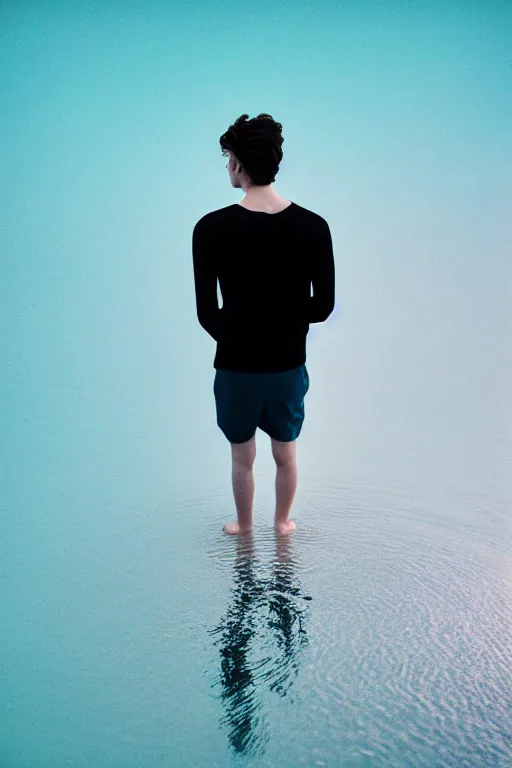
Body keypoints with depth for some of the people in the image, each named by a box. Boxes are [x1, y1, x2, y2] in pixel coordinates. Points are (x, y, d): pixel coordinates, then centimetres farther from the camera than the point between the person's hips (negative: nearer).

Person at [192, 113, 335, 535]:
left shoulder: (211, 228, -17)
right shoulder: (314, 226, -11)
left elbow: (207, 313, -11)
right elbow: (323, 306, -4)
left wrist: (234, 339, 9)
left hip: (236, 367, -2)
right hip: (289, 365, 2)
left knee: (243, 458, 20)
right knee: (286, 454, 23)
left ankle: (244, 526, 39)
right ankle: (283, 521, 41)